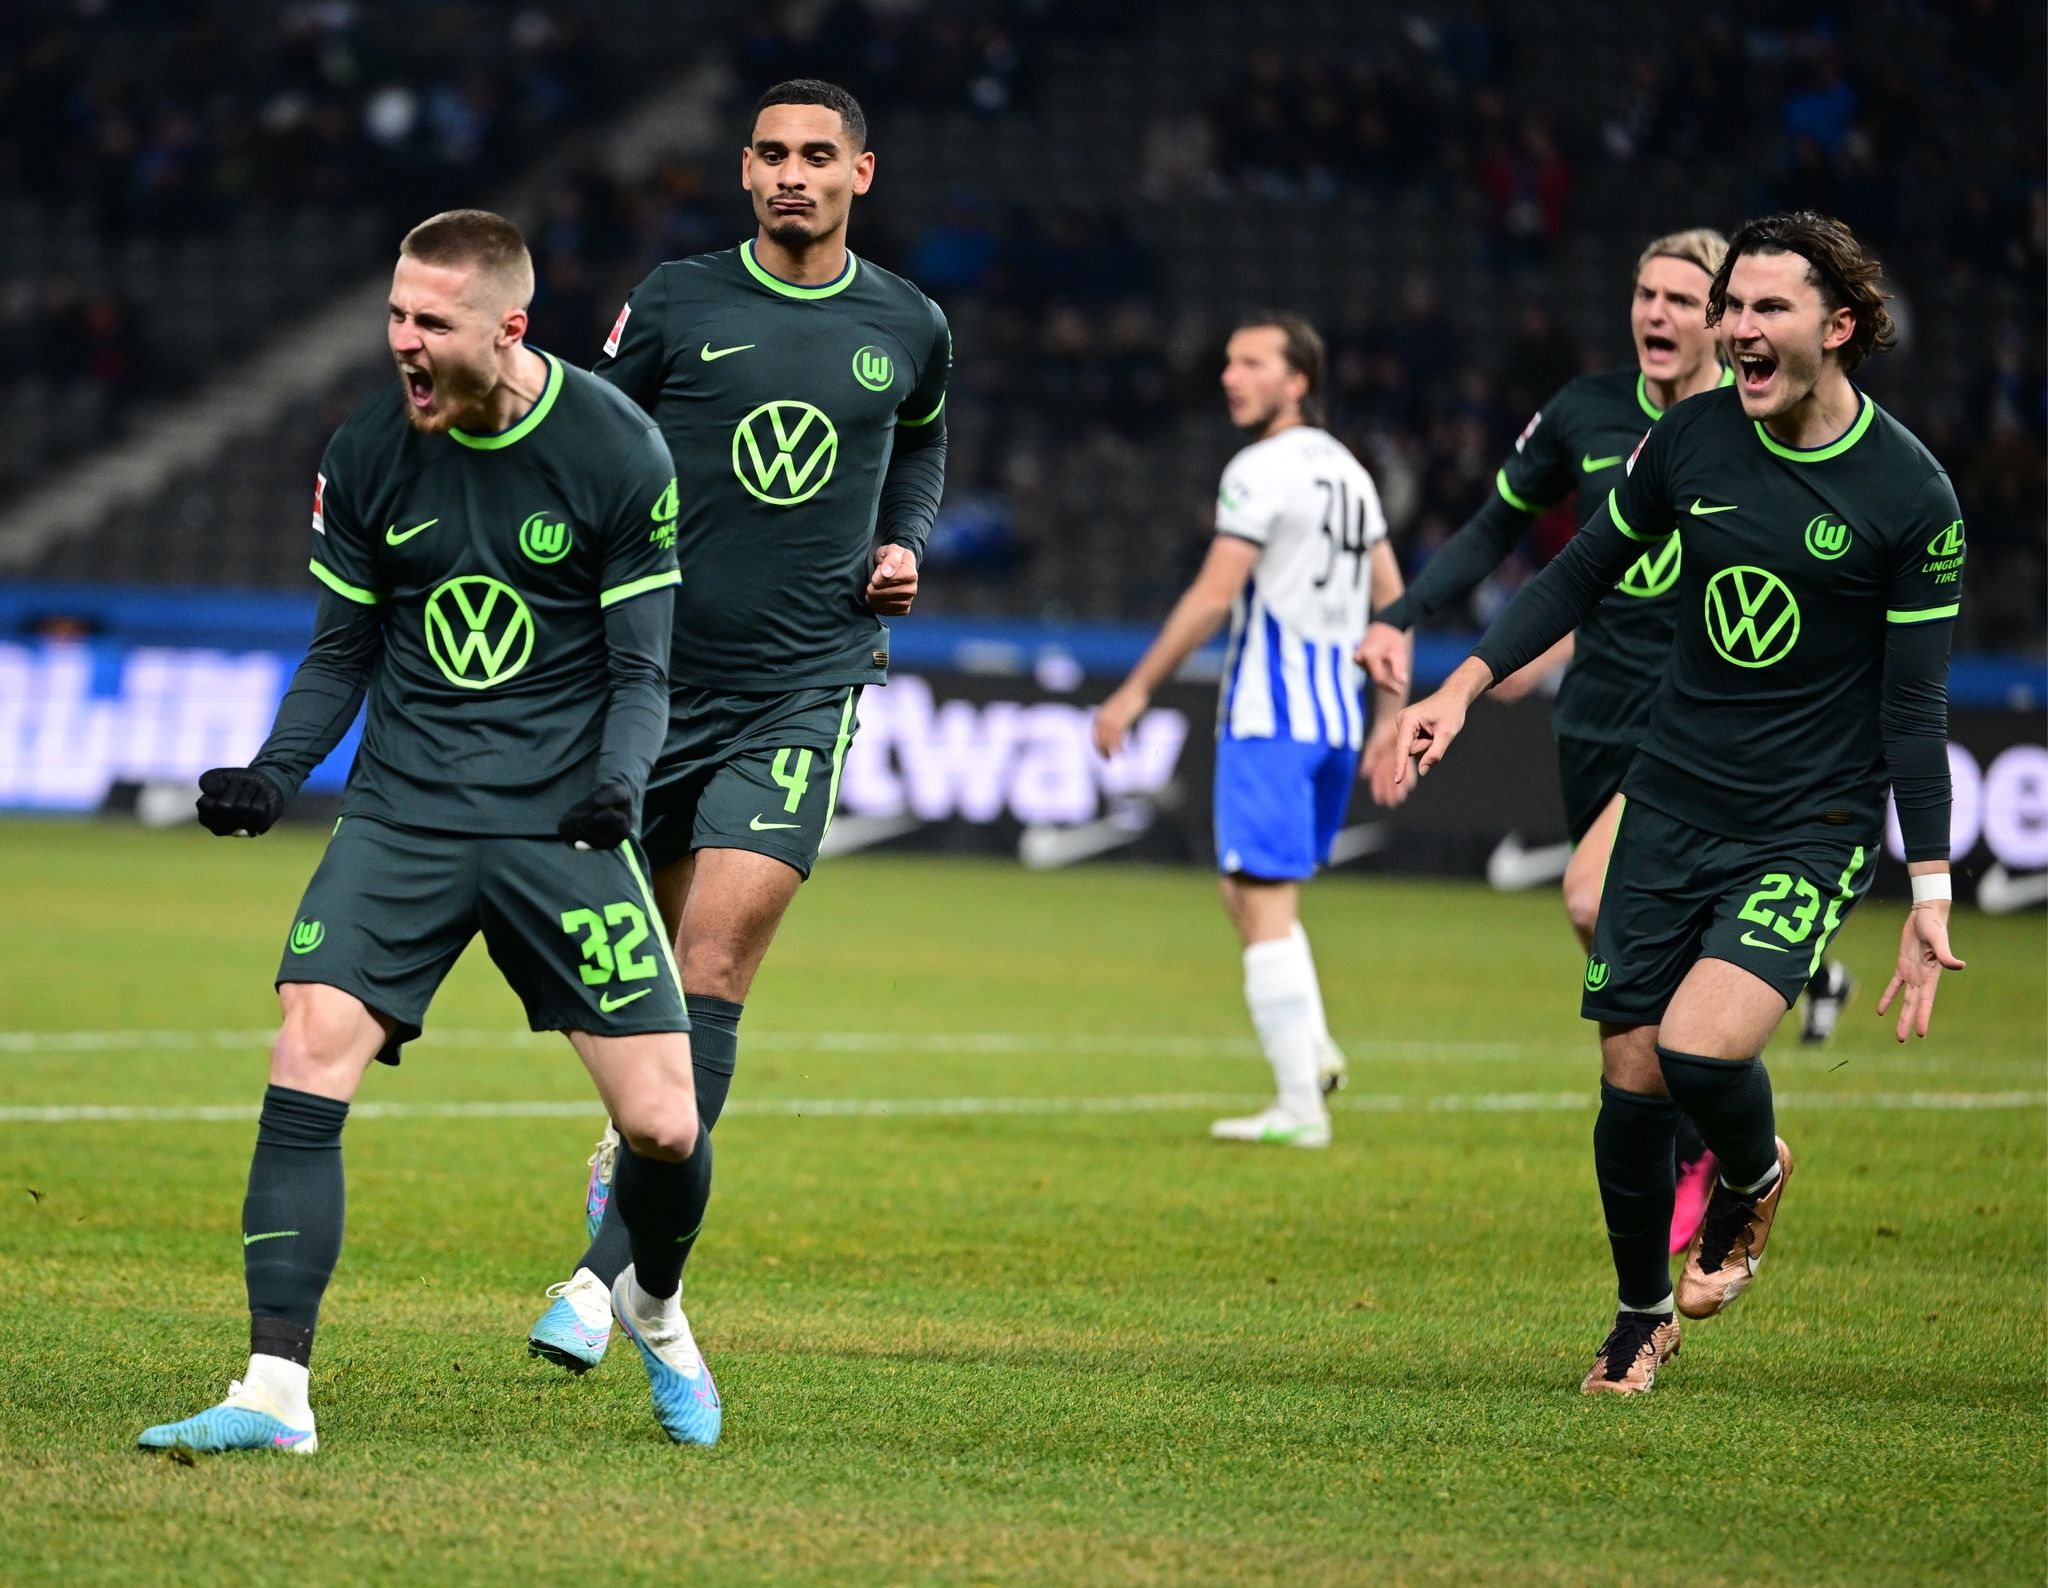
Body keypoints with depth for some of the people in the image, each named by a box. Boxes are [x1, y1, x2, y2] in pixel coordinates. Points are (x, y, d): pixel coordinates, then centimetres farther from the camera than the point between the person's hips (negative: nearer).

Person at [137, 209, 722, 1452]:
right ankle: (276, 1392, -16)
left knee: (663, 1127, -5)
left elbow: (641, 668, -2)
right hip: (402, 814, 2)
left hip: (563, 824, -2)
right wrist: (275, 775, -6)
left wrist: (618, 781, -22)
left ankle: (654, 1304, 30)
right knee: (307, 1066, -18)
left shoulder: (619, 452, -7)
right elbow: (342, 654, 11)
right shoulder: (367, 453, 0)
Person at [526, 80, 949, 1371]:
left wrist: (904, 542, 8)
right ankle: (632, 1144, 41)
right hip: (657, 679, 1)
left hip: (802, 693, -1)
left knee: (715, 966, -14)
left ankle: (610, 1269, -14)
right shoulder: (675, 306, -2)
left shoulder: (908, 328, 4)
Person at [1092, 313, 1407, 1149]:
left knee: (1264, 907, -8)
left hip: (1268, 718, -9)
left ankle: (1299, 1106, -12)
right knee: (1248, 892, 20)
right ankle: (1311, 1046, 6)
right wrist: (1388, 720, 19)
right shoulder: (1347, 471, 15)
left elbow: (1213, 596, -14)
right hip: (1338, 717, 9)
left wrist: (1136, 691, -9)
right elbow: (1392, 600, 17)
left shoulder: (1264, 469, -10)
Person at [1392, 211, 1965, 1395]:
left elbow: (1916, 705, -7)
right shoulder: (1692, 441, 0)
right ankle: (1643, 1319, 27)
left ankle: (1754, 1175, 12)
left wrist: (1931, 893, -9)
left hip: (1811, 830, -4)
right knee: (1632, 1080, 2)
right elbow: (1583, 574, 14)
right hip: (1672, 807, 4)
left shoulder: (1911, 494, -11)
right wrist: (1467, 684, 4)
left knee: (1701, 1048, -24)